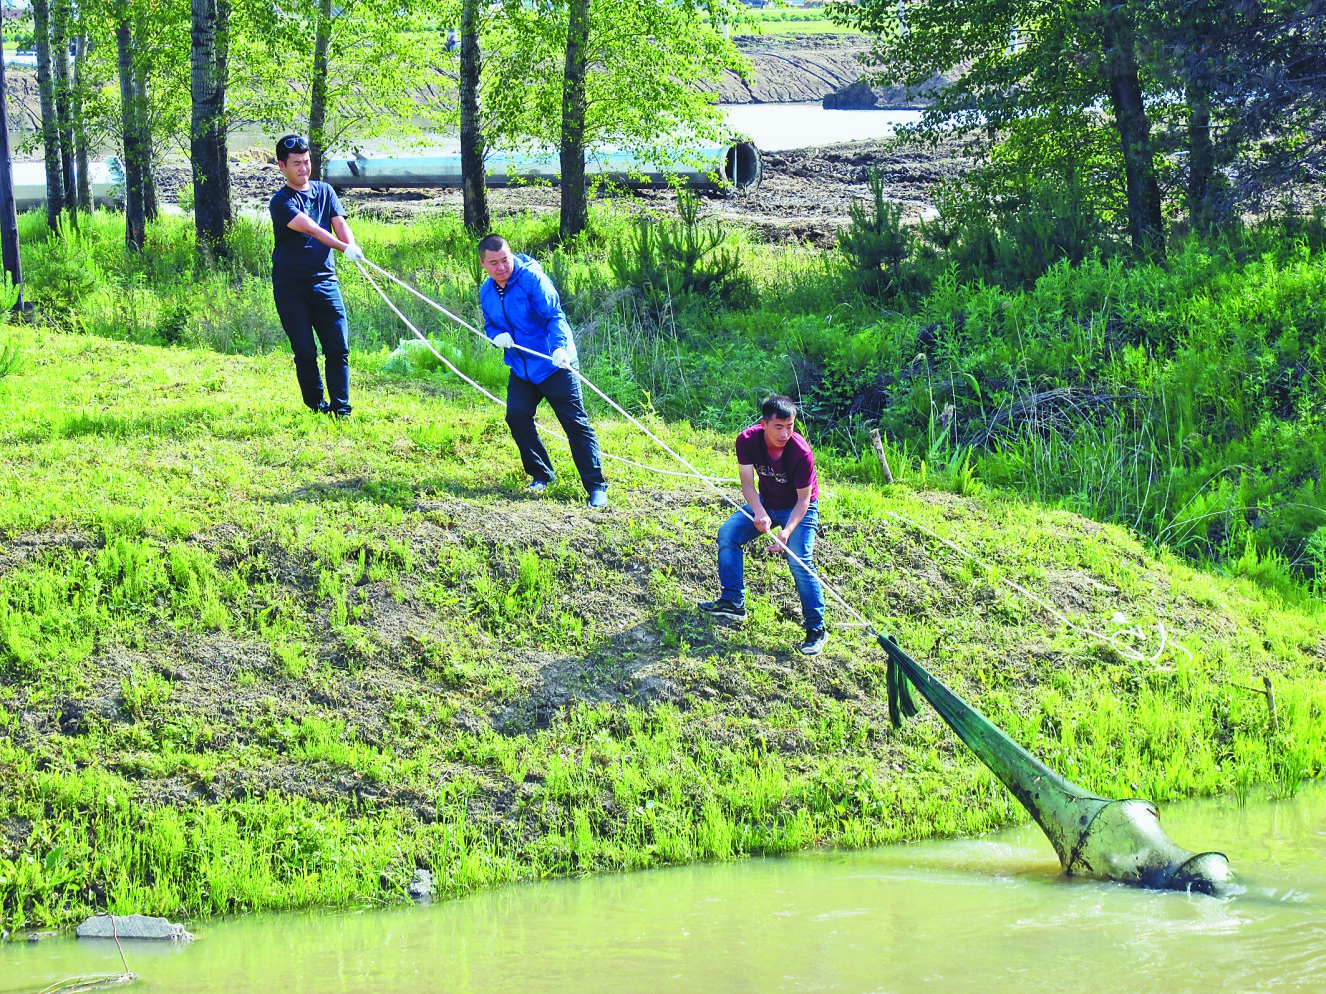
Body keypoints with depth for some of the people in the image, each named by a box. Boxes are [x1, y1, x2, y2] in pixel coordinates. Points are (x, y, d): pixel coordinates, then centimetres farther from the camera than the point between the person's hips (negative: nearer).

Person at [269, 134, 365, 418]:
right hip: (290, 286, -4)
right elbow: (310, 228, -19)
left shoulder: (325, 192, 13)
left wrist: (353, 246, -21)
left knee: (338, 348, -6)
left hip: (324, 280, 4)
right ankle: (316, 407, 8)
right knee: (305, 352, -2)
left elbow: (340, 226, 2)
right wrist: (344, 248, -32)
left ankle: (340, 408, -6)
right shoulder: (281, 202, -5)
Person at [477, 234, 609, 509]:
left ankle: (596, 486, -4)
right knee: (517, 416, -5)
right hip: (521, 369, 6)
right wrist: (497, 336, -8)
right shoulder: (487, 291, 5)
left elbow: (554, 316, -23)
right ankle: (541, 475, 14)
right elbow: (490, 324, 17)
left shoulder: (532, 278, -17)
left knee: (576, 423, -7)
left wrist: (560, 347, -40)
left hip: (554, 365, -6)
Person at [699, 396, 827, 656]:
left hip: (798, 508, -5)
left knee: (800, 562, -18)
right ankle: (733, 602, 4)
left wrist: (788, 531, -38)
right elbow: (747, 483, -17)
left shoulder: (801, 454, -33)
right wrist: (760, 513, -34)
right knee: (728, 533, -6)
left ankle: (816, 629, -9)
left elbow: (803, 500, -24)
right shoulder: (748, 441, -24)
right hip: (765, 502, 5)